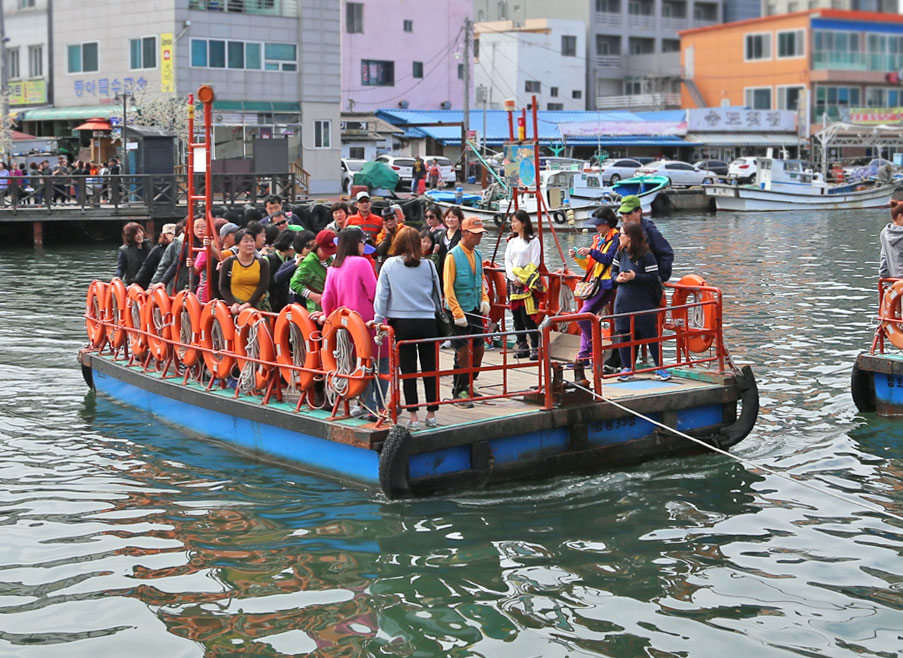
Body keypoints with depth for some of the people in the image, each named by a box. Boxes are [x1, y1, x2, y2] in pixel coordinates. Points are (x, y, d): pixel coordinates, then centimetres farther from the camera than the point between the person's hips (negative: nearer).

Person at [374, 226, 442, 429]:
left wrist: (379, 319, 4)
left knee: (408, 371, 3)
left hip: (402, 323, -1)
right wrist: (438, 313, 27)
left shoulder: (389, 265, -1)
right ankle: (431, 414, 13)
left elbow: (381, 294, -1)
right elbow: (438, 295, 12)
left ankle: (413, 417, 3)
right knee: (430, 369, 8)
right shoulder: (428, 265, 2)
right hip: (427, 322, 1)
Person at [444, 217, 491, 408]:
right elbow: (448, 288, -15)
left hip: (475, 310, 7)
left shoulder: (477, 255, 9)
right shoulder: (453, 256, -13)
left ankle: (468, 386, 26)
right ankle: (459, 392, 7)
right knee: (463, 352, -5)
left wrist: (484, 299, 4)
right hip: (459, 311, -7)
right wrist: (458, 313, -19)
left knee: (478, 349, 10)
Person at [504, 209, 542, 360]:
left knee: (527, 315, -13)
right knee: (516, 315, 5)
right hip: (512, 281, 6)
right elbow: (507, 261, 10)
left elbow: (534, 264, -6)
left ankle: (535, 347, -10)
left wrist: (522, 279, -12)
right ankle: (521, 346, 10)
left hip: (527, 282, -6)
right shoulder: (511, 241, 16)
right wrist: (513, 278, -4)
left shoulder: (533, 241, -1)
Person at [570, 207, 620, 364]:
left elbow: (609, 259, -17)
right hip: (594, 283, 9)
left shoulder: (616, 238, -5)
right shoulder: (598, 239, 20)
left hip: (606, 284, -9)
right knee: (586, 318, 6)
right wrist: (578, 257, 6)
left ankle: (595, 349, -5)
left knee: (583, 316, -18)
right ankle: (584, 355, 10)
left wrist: (591, 252, -22)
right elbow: (589, 265, 22)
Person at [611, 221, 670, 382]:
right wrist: (617, 278, -6)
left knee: (650, 334, -2)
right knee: (623, 334, 6)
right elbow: (613, 270, 16)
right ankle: (626, 367, 17)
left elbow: (653, 278, -14)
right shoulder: (620, 253, 6)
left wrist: (634, 277, -22)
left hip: (643, 303, -6)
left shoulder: (646, 255, -12)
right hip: (623, 303, 6)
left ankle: (660, 367, 6)